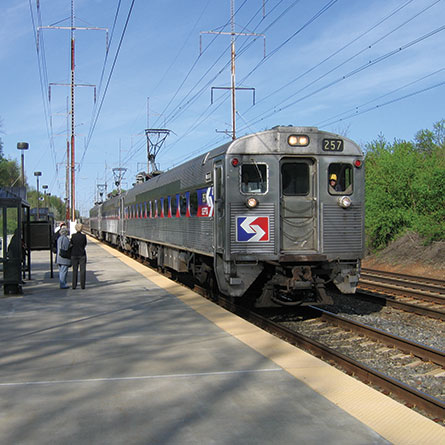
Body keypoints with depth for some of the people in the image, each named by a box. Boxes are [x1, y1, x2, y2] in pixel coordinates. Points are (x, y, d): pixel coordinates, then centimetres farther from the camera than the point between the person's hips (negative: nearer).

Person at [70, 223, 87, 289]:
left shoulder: (73, 236, -6)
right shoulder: (84, 236, -8)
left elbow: (71, 244, 1)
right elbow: (85, 245, 2)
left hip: (74, 255, 2)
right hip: (82, 255, -1)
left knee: (75, 270, 9)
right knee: (83, 270, 4)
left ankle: (74, 285, 8)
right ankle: (82, 285, 1)